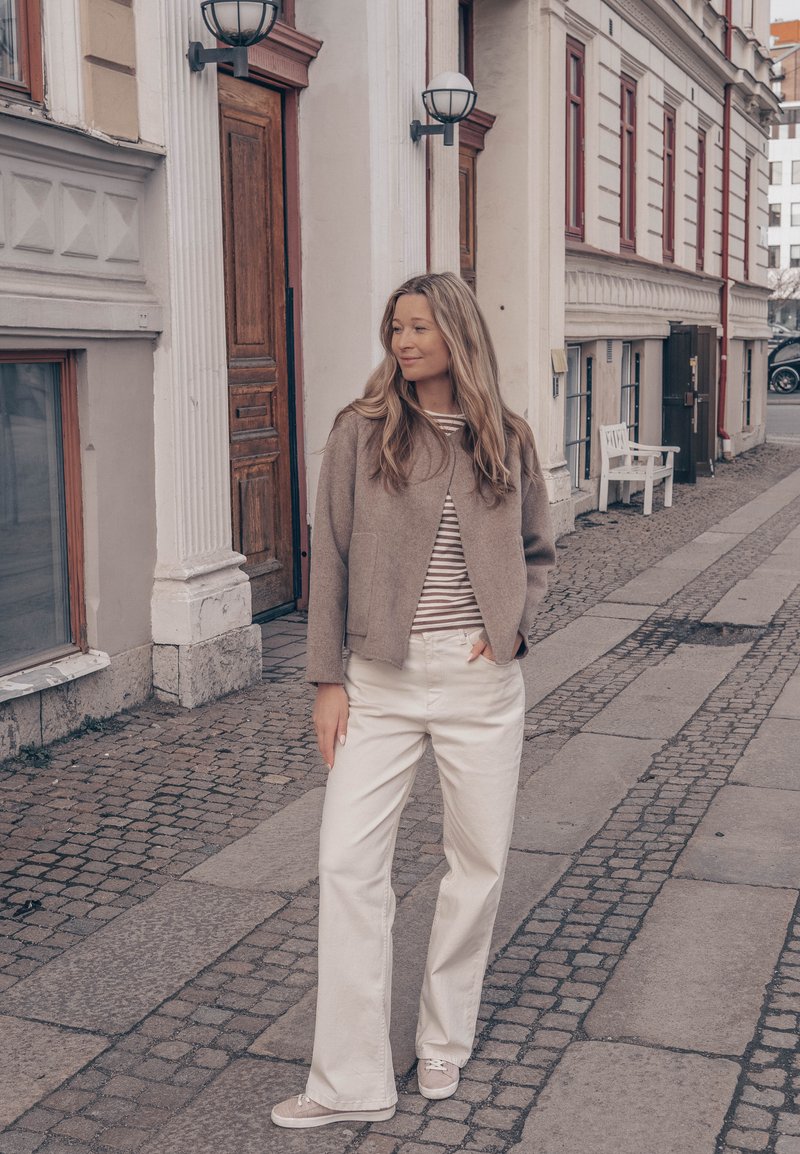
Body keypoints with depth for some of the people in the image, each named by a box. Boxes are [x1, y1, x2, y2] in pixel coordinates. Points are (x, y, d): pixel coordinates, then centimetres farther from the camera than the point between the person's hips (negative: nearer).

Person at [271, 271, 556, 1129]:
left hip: (481, 680, 2)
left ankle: (444, 1042, 31)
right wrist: (326, 678, -5)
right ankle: (351, 1081, 7)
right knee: (348, 860, -5)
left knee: (479, 862, 9)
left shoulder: (506, 442, 4)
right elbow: (329, 558, -2)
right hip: (382, 680, -1)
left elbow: (537, 552, 16)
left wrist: (512, 625, -1)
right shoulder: (361, 432, -2)